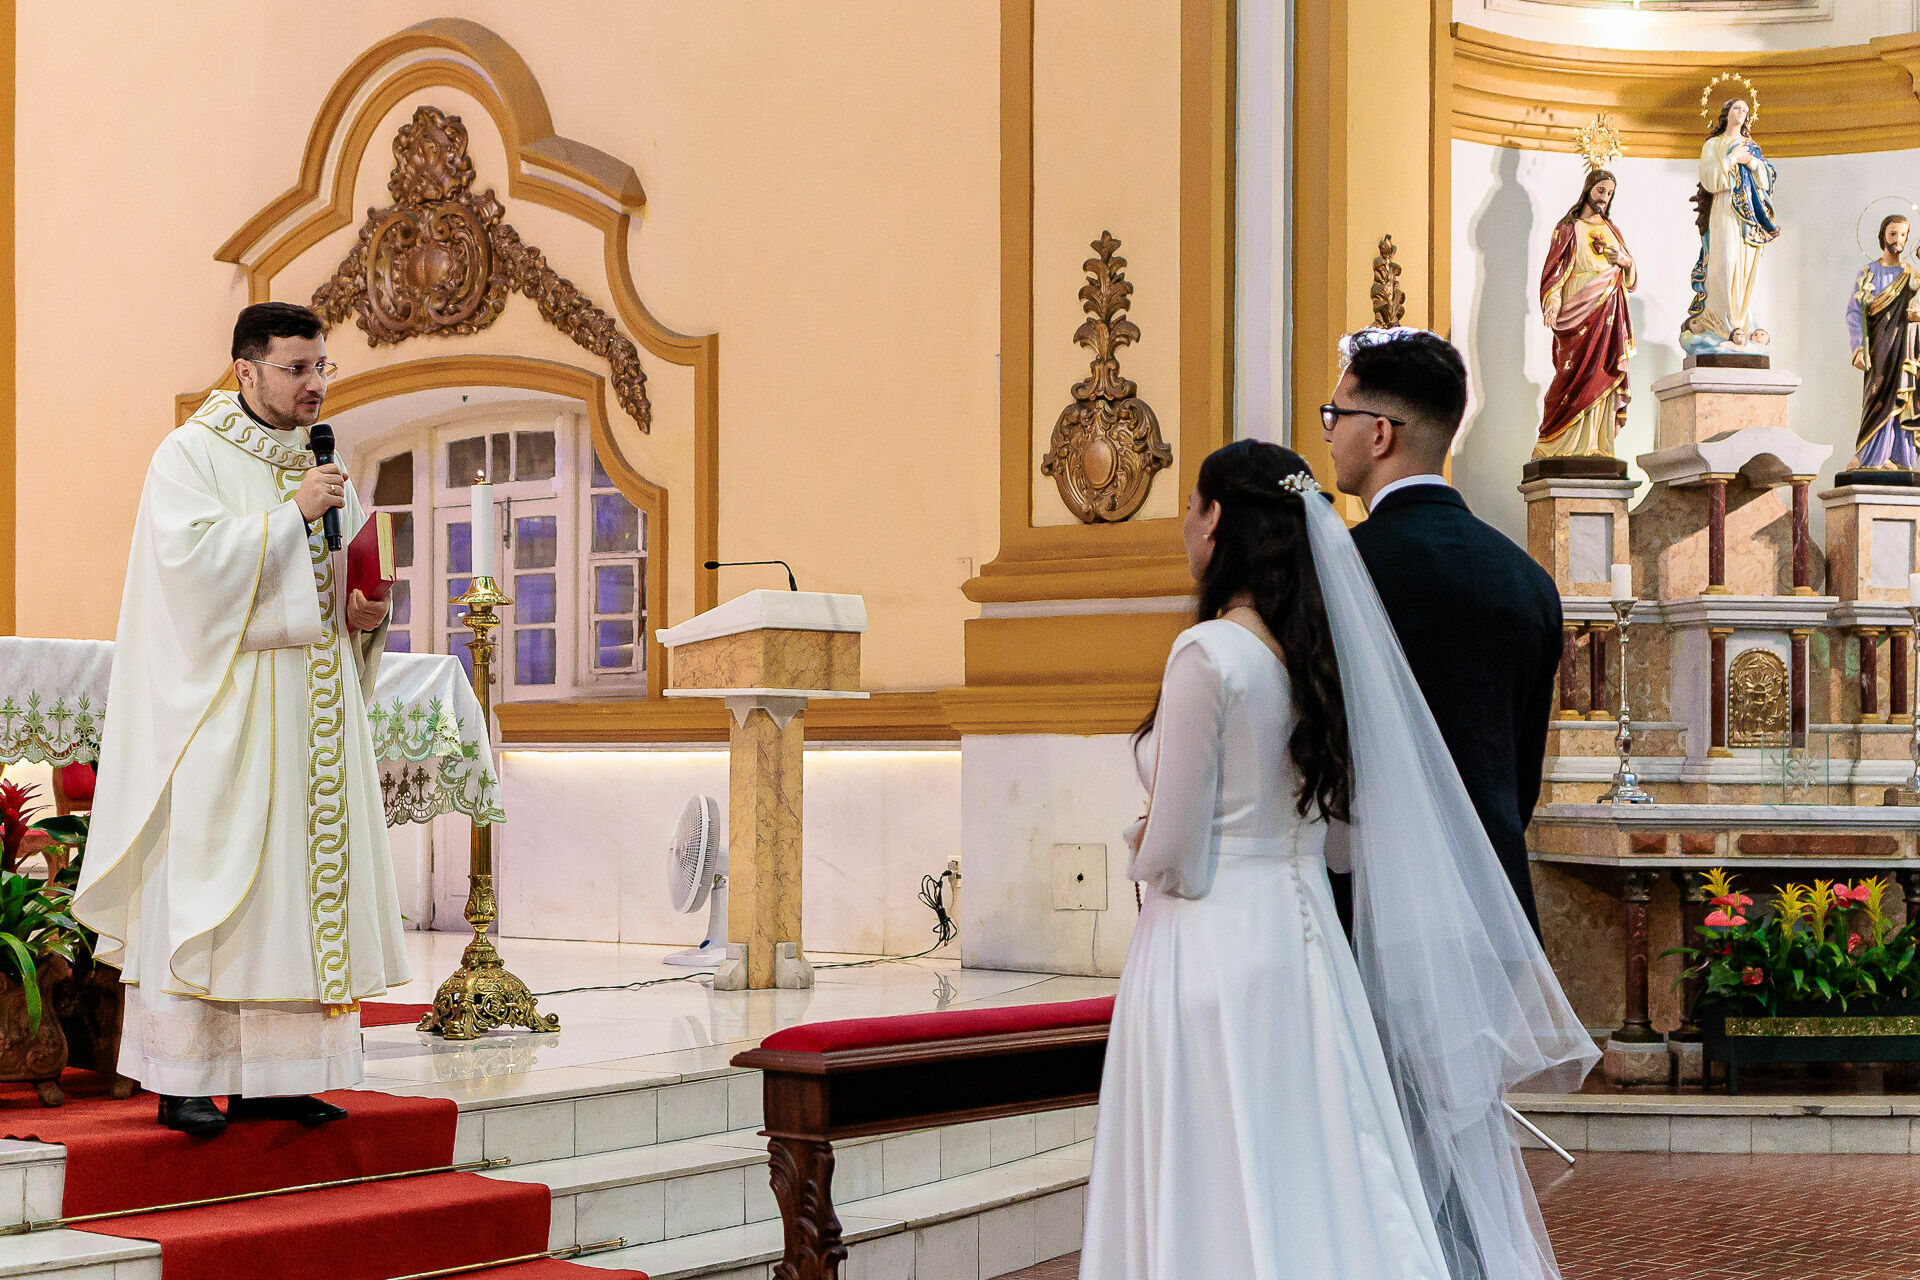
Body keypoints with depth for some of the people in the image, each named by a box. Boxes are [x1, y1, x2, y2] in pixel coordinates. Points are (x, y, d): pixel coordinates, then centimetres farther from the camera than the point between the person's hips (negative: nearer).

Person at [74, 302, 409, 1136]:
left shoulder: (321, 468, 17)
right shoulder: (189, 456, -3)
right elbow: (191, 555, -18)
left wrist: (364, 614, 2)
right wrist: (293, 513, -17)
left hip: (313, 707, 7)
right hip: (223, 708, -7)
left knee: (301, 878, 4)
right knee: (206, 884, -8)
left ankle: (267, 1078, 8)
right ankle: (183, 1079, -4)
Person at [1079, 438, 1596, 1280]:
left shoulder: (1209, 652, -14)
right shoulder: (1318, 656, 8)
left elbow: (1173, 858, -13)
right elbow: (1347, 836, 14)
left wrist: (1140, 844, 7)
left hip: (1213, 955, -8)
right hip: (1304, 942, 8)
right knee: (1318, 1197, 10)